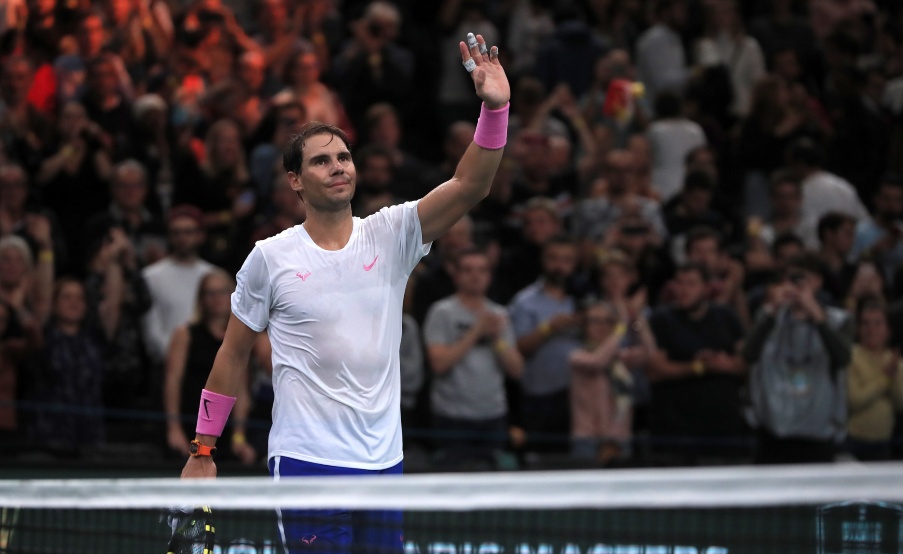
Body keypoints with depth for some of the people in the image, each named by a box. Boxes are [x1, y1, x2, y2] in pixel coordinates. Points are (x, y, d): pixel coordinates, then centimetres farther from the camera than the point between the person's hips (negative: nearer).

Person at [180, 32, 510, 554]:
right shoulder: (270, 257, 0)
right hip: (307, 464, -3)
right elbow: (233, 354, 7)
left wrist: (495, 108, -24)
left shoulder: (390, 234, 4)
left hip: (383, 462, 3)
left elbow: (470, 186, -9)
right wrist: (203, 450, 7)